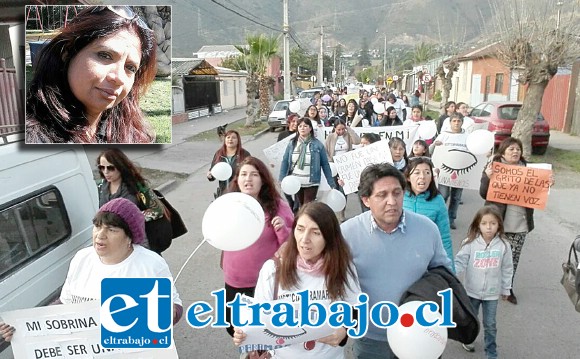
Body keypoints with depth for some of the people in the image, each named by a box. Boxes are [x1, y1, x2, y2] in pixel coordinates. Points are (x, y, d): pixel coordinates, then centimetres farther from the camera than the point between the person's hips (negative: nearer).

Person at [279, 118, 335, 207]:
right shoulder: (292, 144, 2)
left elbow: (325, 164, -4)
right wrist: (281, 179, -6)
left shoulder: (317, 144, -6)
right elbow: (285, 161, 3)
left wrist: (331, 183, -5)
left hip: (311, 184, -3)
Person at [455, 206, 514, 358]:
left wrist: (506, 289, 6)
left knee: (490, 325, 13)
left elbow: (507, 269, -1)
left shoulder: (503, 245, -11)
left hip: (492, 293, 0)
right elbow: (460, 262, -15)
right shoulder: (470, 243, -15)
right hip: (472, 291, 0)